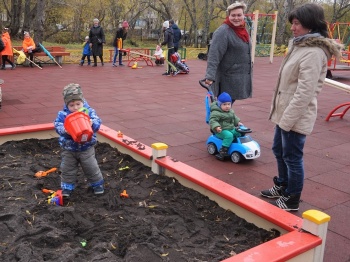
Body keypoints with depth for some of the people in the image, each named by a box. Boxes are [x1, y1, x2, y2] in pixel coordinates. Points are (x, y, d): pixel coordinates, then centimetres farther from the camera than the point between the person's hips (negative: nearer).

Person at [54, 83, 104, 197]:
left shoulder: (89, 111, -9)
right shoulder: (63, 114, -8)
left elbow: (97, 122, -17)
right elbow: (57, 125, -14)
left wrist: (92, 123, -39)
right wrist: (64, 130, -34)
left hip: (86, 148, -1)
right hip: (68, 149, 1)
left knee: (91, 168, 9)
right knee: (67, 169, 12)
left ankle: (97, 184, 29)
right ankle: (67, 187, 30)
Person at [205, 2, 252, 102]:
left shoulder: (242, 30, 11)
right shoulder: (223, 32, -16)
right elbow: (214, 56, -23)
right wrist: (210, 75, -32)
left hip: (238, 78, 8)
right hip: (227, 79, -8)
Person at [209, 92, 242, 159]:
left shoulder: (231, 111, 12)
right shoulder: (216, 113, -18)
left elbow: (234, 117, 30)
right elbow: (212, 120, -27)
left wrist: (238, 122, 18)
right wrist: (216, 127, -40)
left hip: (231, 129, 9)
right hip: (221, 131, -9)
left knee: (240, 133, 0)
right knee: (229, 136, -33)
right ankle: (223, 150, -30)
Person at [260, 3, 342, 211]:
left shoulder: (313, 52, -21)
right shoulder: (300, 45, 10)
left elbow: (304, 93, -25)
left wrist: (288, 119, -22)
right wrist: (282, 114, 17)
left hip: (296, 117, -10)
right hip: (286, 112, 10)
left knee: (292, 157, 5)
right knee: (279, 150, 23)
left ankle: (292, 200, 22)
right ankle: (283, 186, 43)